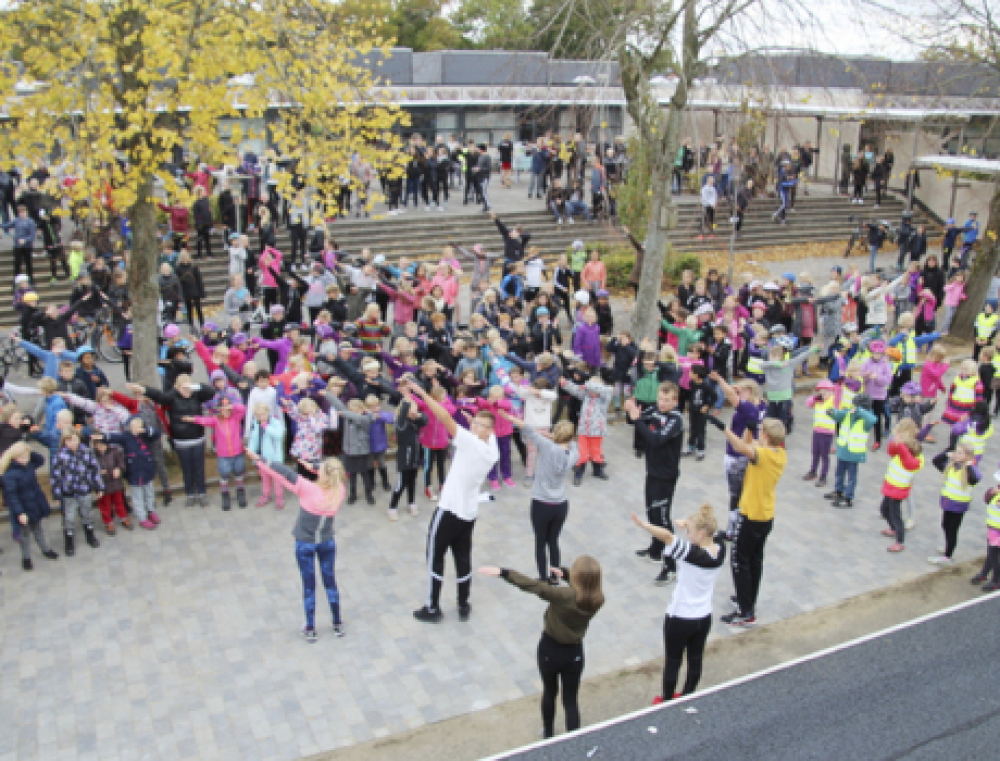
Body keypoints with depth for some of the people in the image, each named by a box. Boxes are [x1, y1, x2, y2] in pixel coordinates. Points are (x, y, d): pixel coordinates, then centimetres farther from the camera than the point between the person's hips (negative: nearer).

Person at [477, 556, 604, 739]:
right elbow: (585, 585, 6)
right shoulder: (598, 599, -17)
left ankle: (548, 734, 44)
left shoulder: (563, 595, -30)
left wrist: (502, 572, -29)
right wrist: (565, 574, 4)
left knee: (549, 692, 24)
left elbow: (532, 585, -31)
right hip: (574, 653, 2)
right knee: (570, 700, 16)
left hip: (550, 649, -1)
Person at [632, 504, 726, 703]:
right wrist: (690, 523, 1)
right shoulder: (719, 550, -10)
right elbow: (714, 529, 10)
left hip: (680, 618, -6)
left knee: (673, 662, 14)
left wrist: (643, 524, -47)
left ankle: (667, 701, 30)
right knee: (695, 661, 20)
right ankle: (687, 698, 38)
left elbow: (667, 536, -43)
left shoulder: (693, 554, -29)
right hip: (704, 617, 6)